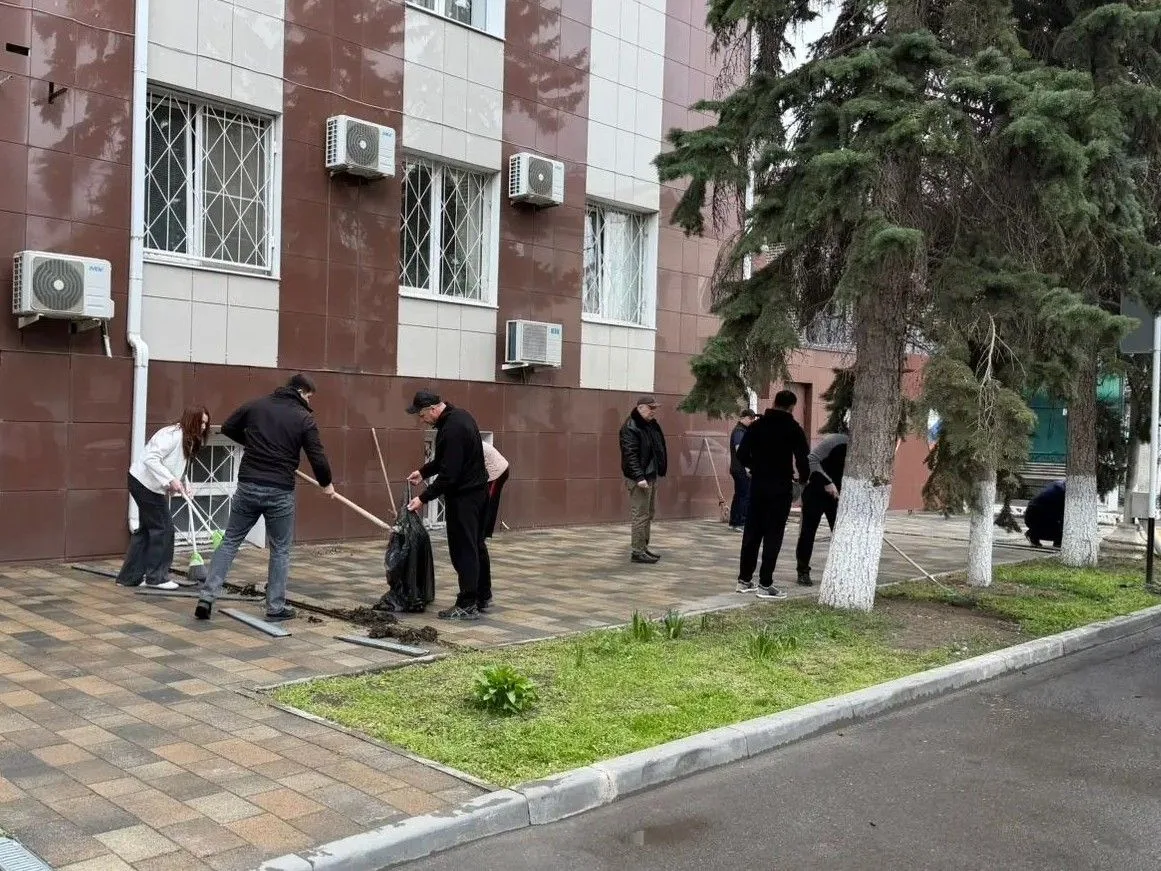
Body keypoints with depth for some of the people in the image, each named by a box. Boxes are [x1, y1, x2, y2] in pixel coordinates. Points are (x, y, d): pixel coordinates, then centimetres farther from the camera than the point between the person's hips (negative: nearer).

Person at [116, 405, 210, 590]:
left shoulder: (188, 440, 11)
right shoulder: (173, 434, -20)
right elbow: (151, 458, -27)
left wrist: (182, 486, -3)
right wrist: (171, 480, -30)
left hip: (152, 486, 10)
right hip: (145, 482, -10)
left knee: (146, 529, 14)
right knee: (163, 527, -4)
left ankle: (130, 576, 21)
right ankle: (157, 577, 5)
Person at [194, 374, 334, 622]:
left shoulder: (256, 405, 8)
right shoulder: (304, 418, -2)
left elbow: (228, 428, 18)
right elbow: (318, 458, -5)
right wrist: (326, 484, 13)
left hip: (248, 485, 3)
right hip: (280, 491, -3)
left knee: (230, 541, 14)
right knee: (280, 549, 11)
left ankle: (206, 596, 6)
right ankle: (276, 608, 15)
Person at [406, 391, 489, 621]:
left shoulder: (453, 429, -24)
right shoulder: (458, 416, 8)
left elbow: (448, 474, -25)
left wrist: (424, 498, -18)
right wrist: (423, 471, 18)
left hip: (464, 496, -10)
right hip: (478, 490, 10)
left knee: (463, 550, -4)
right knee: (476, 545, 17)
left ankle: (467, 606, 1)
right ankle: (483, 597, 26)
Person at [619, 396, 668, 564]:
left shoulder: (652, 424, 15)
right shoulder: (630, 427, -14)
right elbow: (630, 454, -21)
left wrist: (660, 471, 17)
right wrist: (639, 477, -26)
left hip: (652, 475, 10)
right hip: (639, 478, -10)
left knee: (649, 513, 15)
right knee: (640, 515, -7)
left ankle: (644, 547, 25)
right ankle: (638, 551, -1)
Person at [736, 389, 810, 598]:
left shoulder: (757, 425, 5)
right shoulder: (793, 428, -7)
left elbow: (742, 454, 2)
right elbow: (802, 457, -13)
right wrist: (804, 477, 5)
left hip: (757, 485, 4)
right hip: (780, 488, -4)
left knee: (752, 532, 11)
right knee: (773, 536, 0)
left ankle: (744, 579, 16)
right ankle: (765, 584, 1)